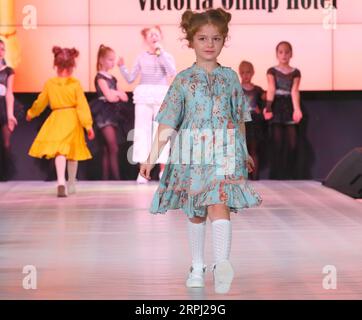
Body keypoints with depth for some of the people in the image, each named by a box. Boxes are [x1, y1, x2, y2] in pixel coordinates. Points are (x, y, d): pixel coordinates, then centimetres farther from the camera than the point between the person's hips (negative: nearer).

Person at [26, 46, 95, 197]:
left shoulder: (49, 84, 0)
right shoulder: (76, 84, -5)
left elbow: (40, 102, 12)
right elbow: (82, 106, -7)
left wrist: (31, 113, 30)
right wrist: (88, 125, -4)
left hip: (56, 119, -1)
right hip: (73, 120, 1)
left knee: (60, 151, -7)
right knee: (72, 152, 16)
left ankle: (61, 182, -31)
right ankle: (71, 184, 30)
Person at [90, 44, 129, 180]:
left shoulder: (112, 78, 18)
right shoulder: (100, 77, -5)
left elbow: (125, 97, 11)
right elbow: (109, 96, -16)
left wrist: (114, 93, -7)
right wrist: (118, 93, 3)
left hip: (113, 113, 8)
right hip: (104, 114, -8)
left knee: (107, 149, 6)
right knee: (113, 148, -14)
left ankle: (105, 178, 6)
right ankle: (117, 178, -16)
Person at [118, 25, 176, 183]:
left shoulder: (166, 56, 5)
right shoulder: (142, 57, 9)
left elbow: (172, 72, -15)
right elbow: (130, 78, 10)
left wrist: (161, 52, -14)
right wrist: (122, 67, -7)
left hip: (161, 96, -1)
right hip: (143, 96, 1)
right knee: (142, 131, 0)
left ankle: (163, 169, 5)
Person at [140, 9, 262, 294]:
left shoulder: (230, 77, 7)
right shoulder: (183, 80, 2)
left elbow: (239, 118, 16)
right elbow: (167, 123, -2)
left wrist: (244, 153, 22)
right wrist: (153, 156, -8)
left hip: (224, 154, 0)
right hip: (191, 155, 1)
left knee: (219, 205, -19)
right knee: (196, 214, 11)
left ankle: (222, 265, -30)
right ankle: (197, 268, 24)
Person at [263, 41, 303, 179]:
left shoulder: (295, 72, 8)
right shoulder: (272, 71, 4)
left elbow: (294, 91, -6)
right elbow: (271, 89, -11)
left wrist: (296, 109, -22)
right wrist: (268, 107, -28)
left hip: (289, 106, 2)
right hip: (277, 106, -2)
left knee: (292, 143, -4)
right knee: (277, 142, -4)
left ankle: (289, 174, 4)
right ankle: (276, 174, 1)